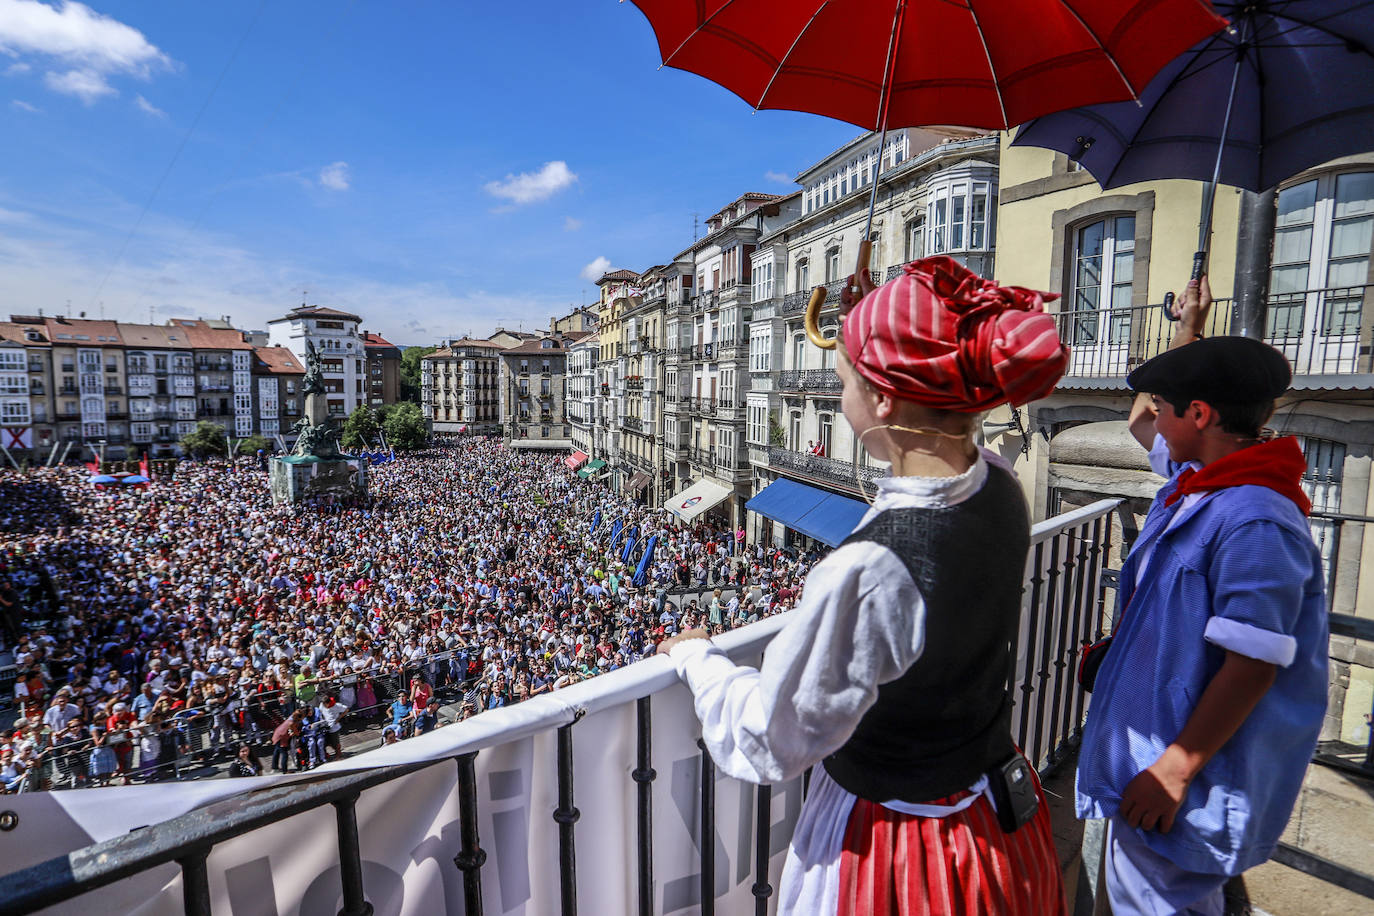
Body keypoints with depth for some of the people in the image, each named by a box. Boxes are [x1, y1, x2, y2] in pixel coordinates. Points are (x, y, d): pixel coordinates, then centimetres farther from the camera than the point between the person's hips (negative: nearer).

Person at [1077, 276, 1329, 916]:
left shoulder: (1254, 522, -26)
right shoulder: (1196, 481, 2)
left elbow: (1254, 668, -26)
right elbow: (1142, 422, 23)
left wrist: (1176, 769, -23)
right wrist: (1189, 333, 26)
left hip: (1184, 770, -9)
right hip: (1151, 740, 9)